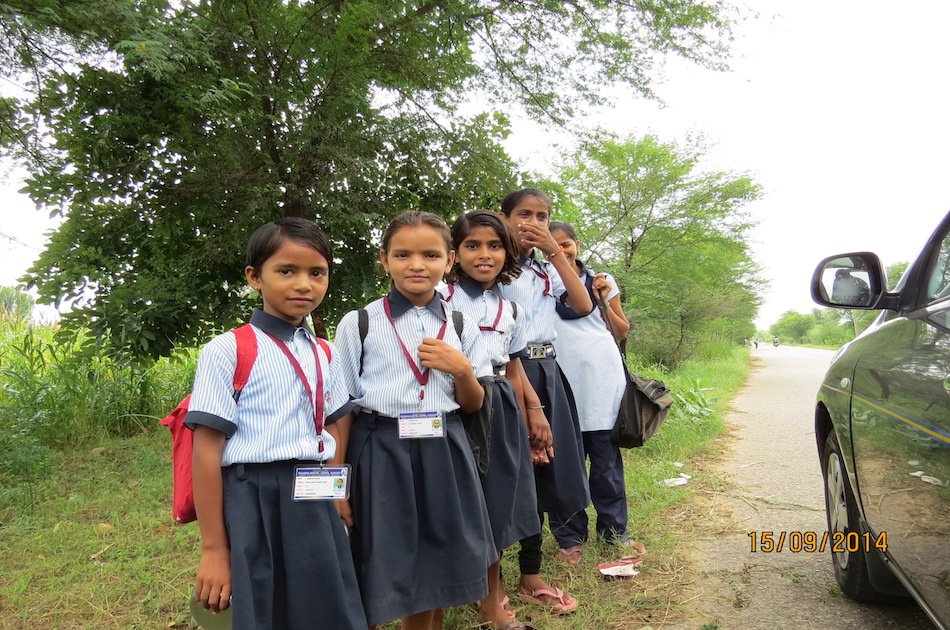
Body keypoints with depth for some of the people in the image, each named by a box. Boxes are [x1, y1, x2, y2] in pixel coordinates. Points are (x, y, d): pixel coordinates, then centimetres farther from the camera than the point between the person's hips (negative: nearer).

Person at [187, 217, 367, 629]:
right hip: (255, 507, -5)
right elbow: (207, 451, -10)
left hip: (316, 505, 6)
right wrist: (213, 548, -9)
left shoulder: (325, 356, 9)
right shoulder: (227, 352, -9)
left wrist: (335, 504, 17)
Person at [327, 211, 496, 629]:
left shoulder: (461, 327, 4)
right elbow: (342, 408, 0)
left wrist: (462, 370, -12)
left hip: (443, 455, 3)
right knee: (396, 572, 6)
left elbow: (473, 405, 9)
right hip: (381, 456, -2)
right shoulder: (359, 324, -4)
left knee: (440, 568, 13)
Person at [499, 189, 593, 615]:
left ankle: (530, 576, 24)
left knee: (540, 471, 11)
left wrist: (555, 250, -4)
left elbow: (583, 305, -1)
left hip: (546, 372, 7)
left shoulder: (547, 268, 15)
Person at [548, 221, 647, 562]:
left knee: (606, 456, 6)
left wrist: (604, 300, -1)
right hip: (561, 377, -1)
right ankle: (573, 536, 15)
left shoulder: (600, 279, 12)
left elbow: (622, 332, 14)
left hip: (602, 372, 1)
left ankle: (613, 530, 19)